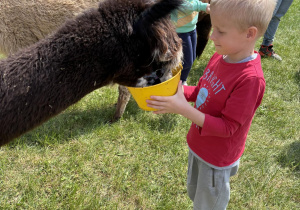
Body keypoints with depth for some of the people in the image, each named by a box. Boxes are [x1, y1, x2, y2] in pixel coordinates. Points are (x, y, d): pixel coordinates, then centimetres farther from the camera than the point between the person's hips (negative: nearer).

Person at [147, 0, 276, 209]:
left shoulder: (250, 78, -32)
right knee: (194, 193, 30)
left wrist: (183, 109, -33)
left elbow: (227, 127, -28)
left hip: (216, 159, -7)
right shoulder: (220, 56, -8)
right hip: (198, 145, 7)